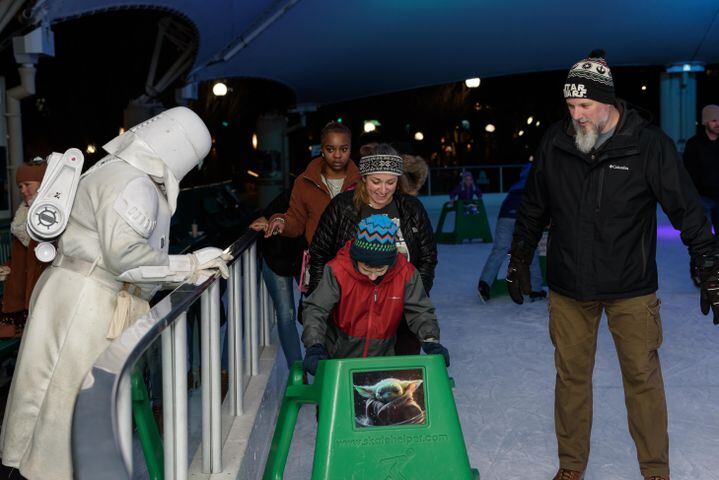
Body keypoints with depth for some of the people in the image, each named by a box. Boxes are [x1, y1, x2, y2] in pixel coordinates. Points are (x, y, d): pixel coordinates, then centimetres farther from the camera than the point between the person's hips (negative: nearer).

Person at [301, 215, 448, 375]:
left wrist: (431, 341, -16)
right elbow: (315, 309, -12)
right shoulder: (338, 271, -12)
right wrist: (315, 346, -26)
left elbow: (420, 312, 2)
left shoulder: (405, 273, -5)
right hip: (338, 359, -1)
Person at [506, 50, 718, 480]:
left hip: (631, 287, -2)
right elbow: (533, 208, 11)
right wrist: (519, 260, 16)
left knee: (643, 377, 6)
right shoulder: (555, 143, -2)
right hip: (568, 286, 3)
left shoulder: (649, 143, -11)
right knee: (571, 376, 11)